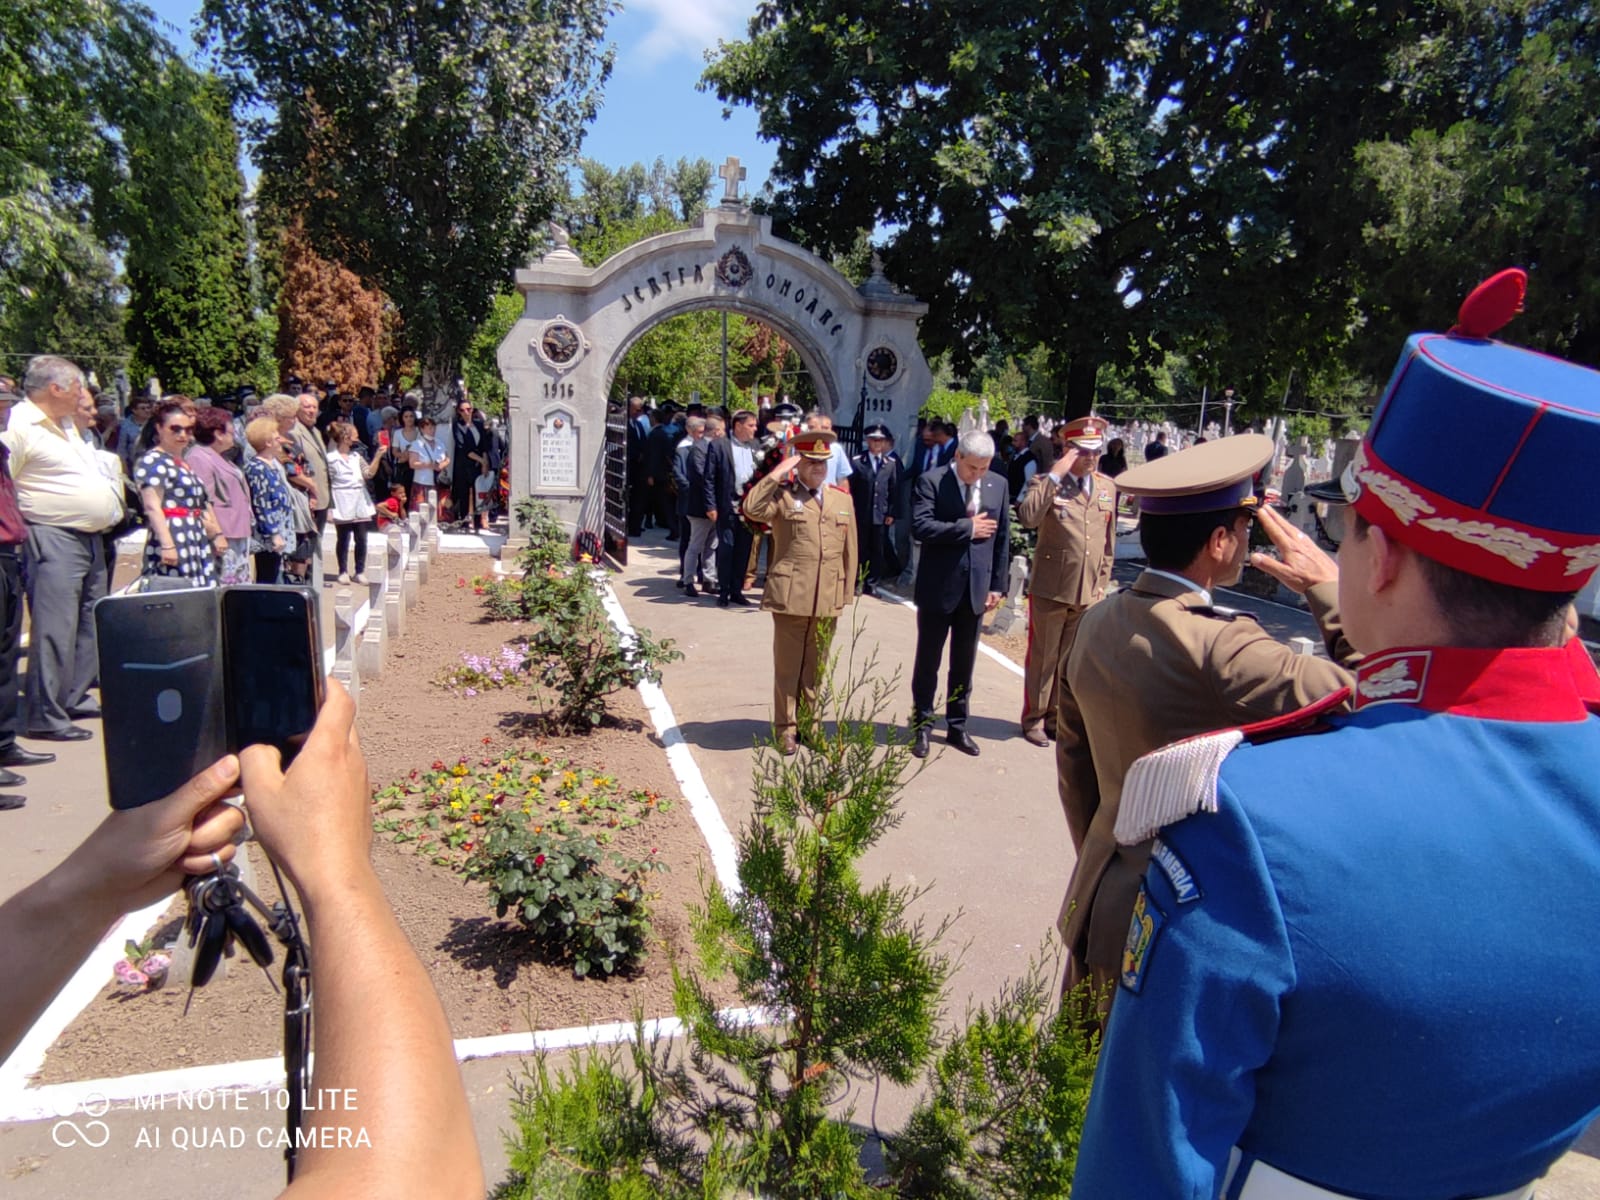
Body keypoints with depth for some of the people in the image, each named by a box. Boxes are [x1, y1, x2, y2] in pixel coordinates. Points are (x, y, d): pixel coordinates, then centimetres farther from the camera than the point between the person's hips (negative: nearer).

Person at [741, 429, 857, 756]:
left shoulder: (842, 500, 12)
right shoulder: (782, 494, -1)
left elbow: (849, 551, 13)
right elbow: (752, 509, -21)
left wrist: (847, 593, 9)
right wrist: (778, 472, -16)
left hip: (828, 600, 4)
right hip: (790, 597, -4)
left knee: (815, 667, 14)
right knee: (787, 666, 5)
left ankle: (808, 723, 27)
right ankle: (786, 728, 17)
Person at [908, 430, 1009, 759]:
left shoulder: (998, 485, 4)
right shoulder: (931, 482, -9)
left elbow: (1002, 537, 7)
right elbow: (920, 527, -21)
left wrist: (997, 584, 5)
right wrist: (967, 528, -18)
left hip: (976, 587, 4)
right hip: (938, 586, -3)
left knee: (964, 662, 13)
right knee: (928, 660, 8)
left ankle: (957, 726, 25)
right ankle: (922, 726, 20)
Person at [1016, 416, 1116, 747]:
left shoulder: (1107, 487, 9)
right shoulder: (1045, 482, -6)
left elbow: (1109, 539, 15)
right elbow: (1027, 518, -26)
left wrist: (1102, 581, 12)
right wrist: (1056, 475, -24)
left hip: (1088, 592, 4)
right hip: (1051, 589, -4)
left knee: (1071, 660, 13)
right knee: (1042, 658, 7)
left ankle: (1058, 716, 27)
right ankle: (1034, 718, 20)